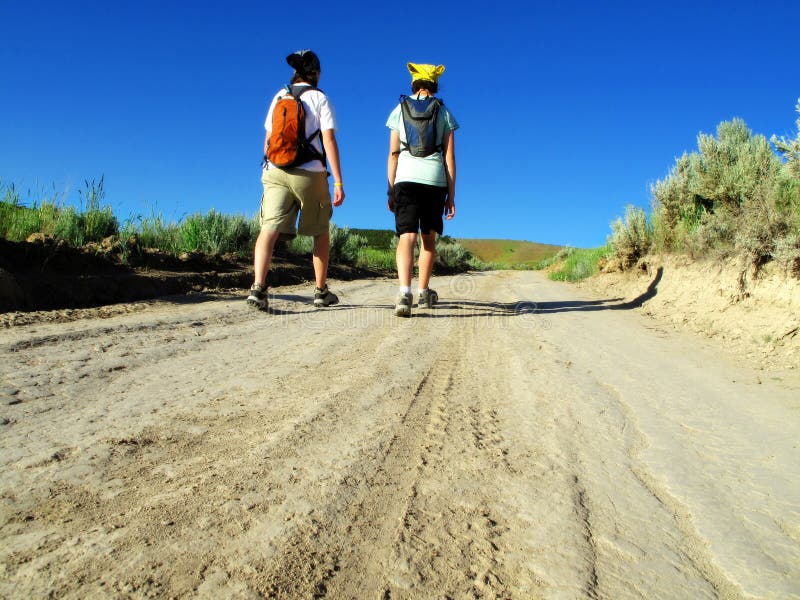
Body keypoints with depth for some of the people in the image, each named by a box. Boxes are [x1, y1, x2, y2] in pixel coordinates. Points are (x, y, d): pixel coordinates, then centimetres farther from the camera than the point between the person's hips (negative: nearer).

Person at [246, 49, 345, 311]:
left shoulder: (279, 96, 15)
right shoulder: (320, 99, 3)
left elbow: (268, 139, 16)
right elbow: (329, 140, -7)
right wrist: (338, 182, -10)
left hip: (276, 172, 3)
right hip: (310, 173, -2)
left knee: (270, 229, -8)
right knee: (321, 232, 12)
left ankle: (258, 287, -27)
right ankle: (321, 291, 18)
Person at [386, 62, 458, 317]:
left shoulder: (400, 109, 13)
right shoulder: (444, 112, 12)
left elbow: (393, 153, 6)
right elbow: (450, 157, 5)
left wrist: (391, 190, 9)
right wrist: (451, 195, 7)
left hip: (406, 177, 0)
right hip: (435, 179, 1)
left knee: (407, 237, -9)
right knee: (428, 237, 14)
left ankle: (404, 292, -30)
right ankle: (424, 293, 22)